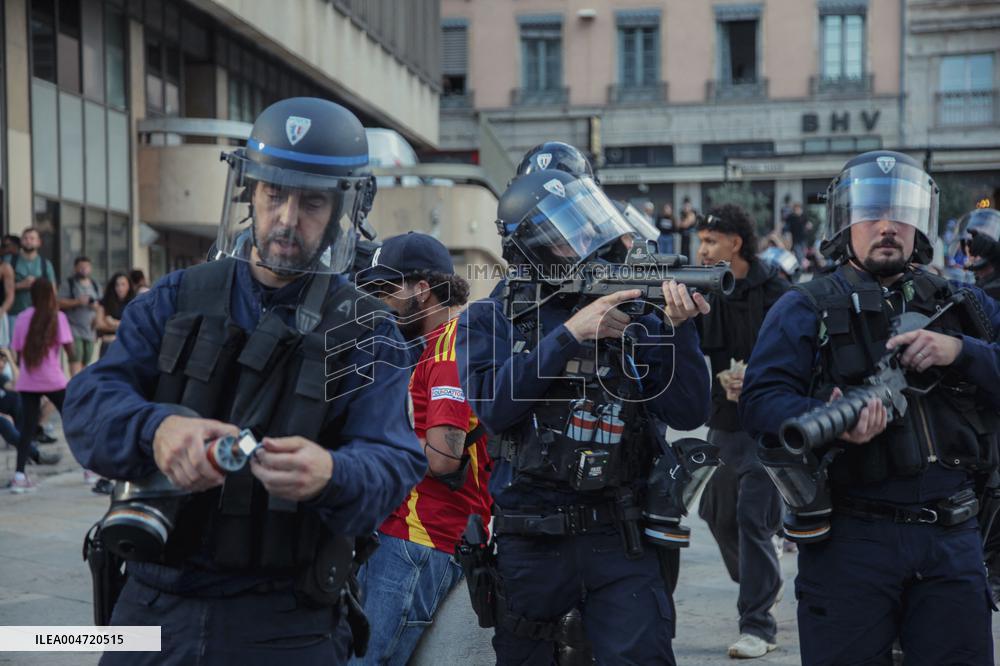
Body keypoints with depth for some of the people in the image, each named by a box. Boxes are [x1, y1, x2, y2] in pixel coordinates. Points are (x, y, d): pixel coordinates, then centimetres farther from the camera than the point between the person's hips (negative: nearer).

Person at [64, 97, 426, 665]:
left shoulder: (365, 330, -1)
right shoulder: (178, 299, 5)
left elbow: (394, 463, -14)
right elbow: (91, 403, -7)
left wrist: (330, 475, -38)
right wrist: (158, 428, -30)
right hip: (156, 602, 2)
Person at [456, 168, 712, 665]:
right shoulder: (488, 320, 2)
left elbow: (688, 413, -3)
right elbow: (494, 404, -16)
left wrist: (678, 328, -18)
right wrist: (570, 334, -19)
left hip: (619, 537, 0)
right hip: (529, 546, 0)